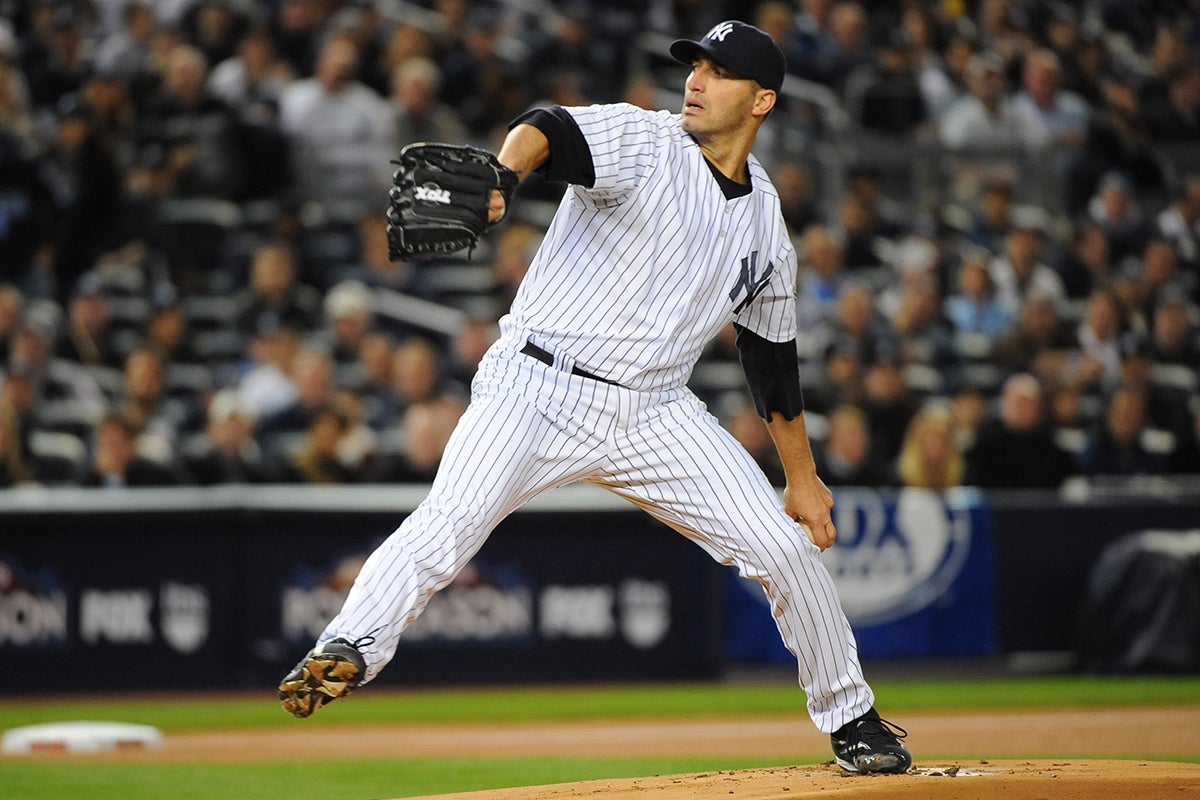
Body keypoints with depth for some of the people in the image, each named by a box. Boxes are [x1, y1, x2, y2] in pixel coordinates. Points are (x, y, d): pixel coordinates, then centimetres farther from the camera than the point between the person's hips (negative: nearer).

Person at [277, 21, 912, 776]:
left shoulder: (765, 220, 13)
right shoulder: (643, 142, -3)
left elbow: (773, 357, 23)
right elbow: (550, 131, -25)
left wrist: (802, 476, 23)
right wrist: (501, 175, -48)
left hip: (654, 414, 5)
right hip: (539, 386, -4)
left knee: (788, 544, 0)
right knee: (450, 521, -29)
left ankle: (851, 718, 19)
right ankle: (347, 651, -38)